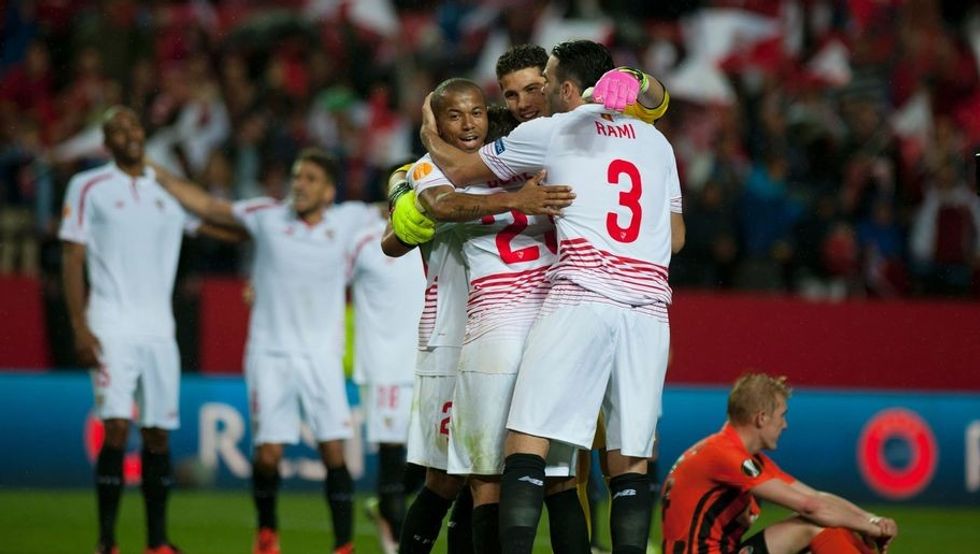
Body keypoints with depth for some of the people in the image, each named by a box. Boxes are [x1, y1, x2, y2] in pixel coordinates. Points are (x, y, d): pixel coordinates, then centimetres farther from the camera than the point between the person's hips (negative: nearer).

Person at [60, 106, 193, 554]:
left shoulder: (171, 189, 13)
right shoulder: (88, 188, 2)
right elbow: (72, 259, -2)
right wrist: (80, 328, -9)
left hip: (159, 328, 4)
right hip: (111, 328, -4)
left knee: (158, 433, 5)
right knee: (116, 428, -14)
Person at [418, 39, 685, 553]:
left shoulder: (550, 132, 7)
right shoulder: (655, 140, 20)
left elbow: (458, 170, 19)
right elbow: (675, 237, 26)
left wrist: (431, 135, 39)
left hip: (581, 298, -4)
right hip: (650, 306, 5)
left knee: (526, 443, -6)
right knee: (629, 460, 4)